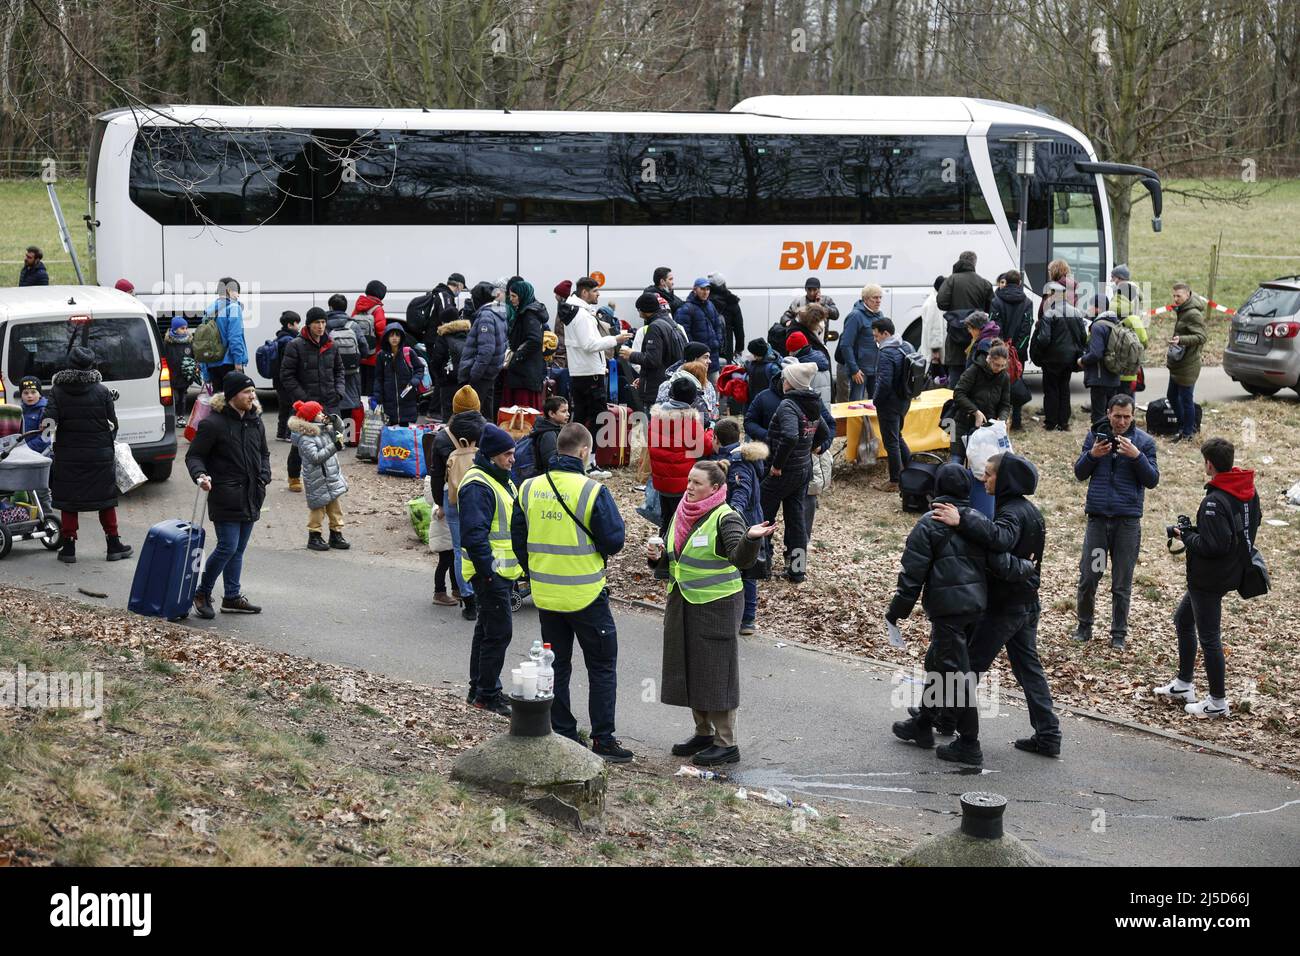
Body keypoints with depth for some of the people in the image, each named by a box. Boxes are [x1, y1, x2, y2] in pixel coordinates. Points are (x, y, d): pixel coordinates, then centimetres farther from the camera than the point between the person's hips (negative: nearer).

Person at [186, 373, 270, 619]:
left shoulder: (255, 421, 10)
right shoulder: (213, 423, -12)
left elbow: (264, 453, 23)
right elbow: (193, 455, -7)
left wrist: (264, 476, 6)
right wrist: (200, 476, -25)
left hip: (250, 497, 7)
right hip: (225, 496, -7)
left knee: (238, 549, 12)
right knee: (228, 547, -10)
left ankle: (232, 597, 19)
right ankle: (202, 593, 6)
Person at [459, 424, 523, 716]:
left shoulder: (502, 480, 15)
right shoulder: (477, 486, -19)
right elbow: (474, 534, -25)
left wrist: (521, 565, 21)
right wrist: (488, 569, -25)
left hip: (505, 571, 10)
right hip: (490, 572, -10)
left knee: (487, 630, 17)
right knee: (499, 632, -8)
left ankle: (479, 688, 27)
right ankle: (487, 695, -1)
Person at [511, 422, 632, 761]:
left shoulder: (529, 488, 0)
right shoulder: (593, 491, -16)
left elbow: (518, 539, 8)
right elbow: (614, 542, -14)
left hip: (545, 595, 5)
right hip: (585, 596, -5)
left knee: (556, 666, 15)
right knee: (602, 668, 8)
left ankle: (562, 734, 18)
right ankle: (603, 739, 8)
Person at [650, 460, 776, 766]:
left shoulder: (726, 518, -15)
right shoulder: (681, 514, 8)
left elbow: (741, 558, -30)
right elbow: (669, 559, 18)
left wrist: (751, 538, -50)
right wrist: (656, 555, -4)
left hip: (716, 605, -8)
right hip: (682, 603, 8)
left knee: (715, 671, -3)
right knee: (689, 668, 14)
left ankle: (726, 743, 4)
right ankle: (703, 734, 27)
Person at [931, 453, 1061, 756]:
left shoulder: (1013, 512, -20)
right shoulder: (1029, 510, 13)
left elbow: (1000, 538, -41)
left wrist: (963, 519, -44)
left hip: (1004, 605, -9)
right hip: (1027, 603, 9)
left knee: (971, 663, 3)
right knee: (1028, 666, 11)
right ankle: (1047, 735, 10)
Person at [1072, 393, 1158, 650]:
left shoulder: (1144, 441, 1)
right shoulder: (1095, 435, 5)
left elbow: (1152, 480, -2)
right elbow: (1080, 473, 6)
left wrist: (1136, 456, -17)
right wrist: (1092, 455, -13)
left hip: (1128, 520, -1)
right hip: (1097, 516, 1)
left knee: (1122, 583, 5)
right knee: (1088, 577, 3)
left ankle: (1119, 634, 14)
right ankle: (1084, 626, 19)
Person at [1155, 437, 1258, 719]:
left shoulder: (1215, 502, -26)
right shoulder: (1249, 492, 2)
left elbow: (1212, 546, -29)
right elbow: (1250, 528, 14)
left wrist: (1186, 536, -11)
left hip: (1209, 579, -10)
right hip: (1232, 571, 10)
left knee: (1208, 637, 2)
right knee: (1183, 620, 24)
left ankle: (1218, 702, 12)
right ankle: (1183, 685, 32)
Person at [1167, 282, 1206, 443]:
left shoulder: (1193, 314, -17)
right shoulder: (1181, 312, 15)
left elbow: (1201, 337, -23)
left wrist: (1181, 340, -36)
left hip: (1188, 366, -11)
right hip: (1177, 364, 11)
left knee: (1186, 399, -2)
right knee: (1172, 396, 18)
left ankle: (1187, 433, 8)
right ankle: (1184, 426, 30)